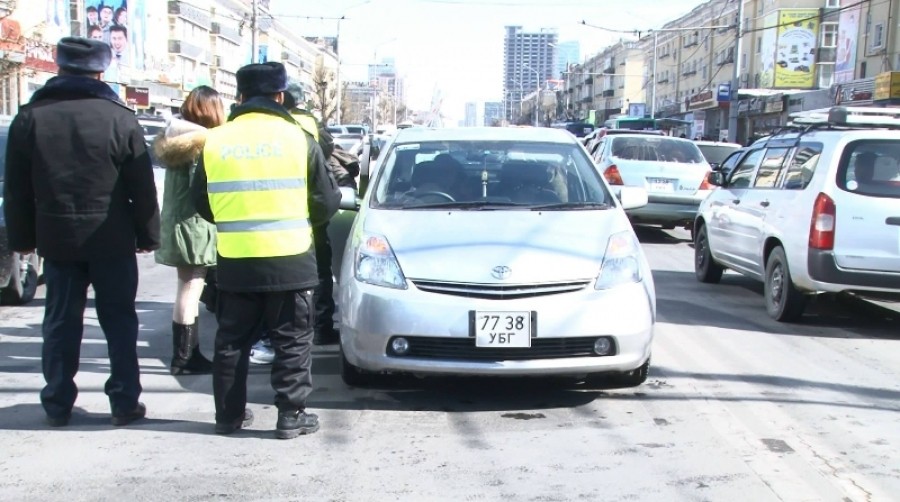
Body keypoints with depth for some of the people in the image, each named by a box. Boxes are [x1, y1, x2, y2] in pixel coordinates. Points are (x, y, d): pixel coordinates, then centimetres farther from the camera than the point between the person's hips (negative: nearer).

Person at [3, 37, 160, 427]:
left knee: (61, 322, 11)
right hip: (112, 239, -2)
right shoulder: (120, 118, -8)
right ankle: (125, 402, 11)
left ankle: (57, 405, 16)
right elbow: (142, 187, -5)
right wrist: (148, 234, 4)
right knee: (119, 321, 8)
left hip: (57, 238, 2)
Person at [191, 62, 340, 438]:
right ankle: (291, 415, 11)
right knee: (292, 341, 9)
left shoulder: (215, 141, 0)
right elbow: (326, 202, -1)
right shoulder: (298, 139, -6)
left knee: (232, 341, 15)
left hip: (234, 262, 3)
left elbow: (201, 202, 9)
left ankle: (229, 414, 22)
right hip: (290, 260, -2)